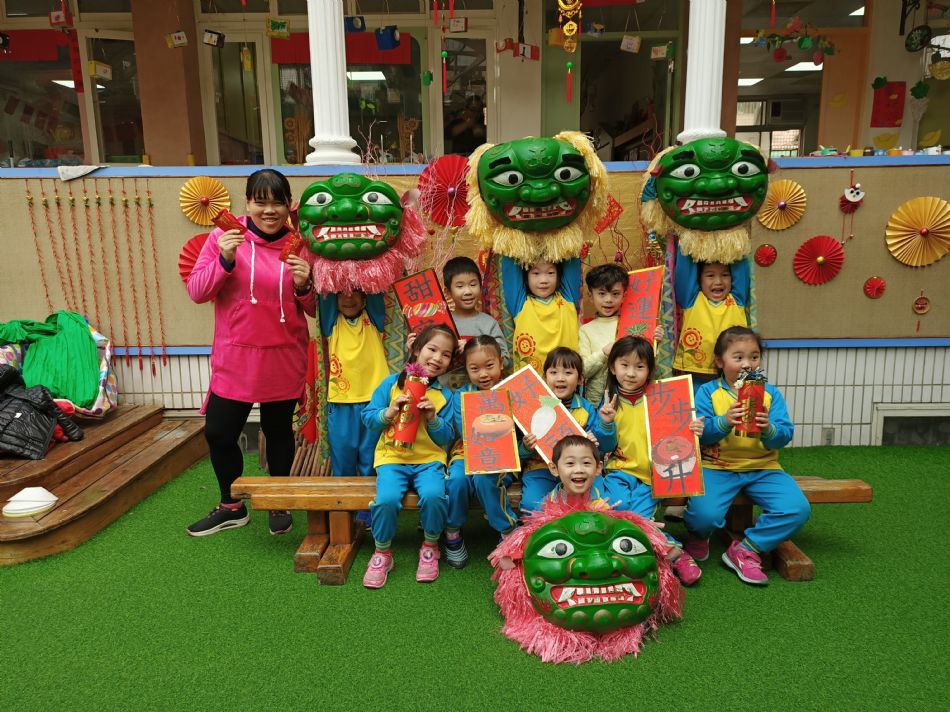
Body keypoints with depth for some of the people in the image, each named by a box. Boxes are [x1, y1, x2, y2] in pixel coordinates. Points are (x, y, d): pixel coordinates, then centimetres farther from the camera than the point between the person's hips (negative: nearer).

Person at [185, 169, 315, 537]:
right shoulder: (225, 236, -3)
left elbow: (314, 309, 6)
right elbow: (196, 292, -6)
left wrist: (303, 287, -15)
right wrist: (224, 260, -21)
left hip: (284, 359, 0)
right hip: (234, 358, 0)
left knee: (279, 432, 13)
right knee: (219, 432, 7)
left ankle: (278, 505, 34)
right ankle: (231, 507, 31)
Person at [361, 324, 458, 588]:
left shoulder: (444, 395, 5)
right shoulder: (391, 383, 3)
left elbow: (447, 438, 4)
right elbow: (367, 417, 3)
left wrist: (433, 419, -12)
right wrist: (389, 413, -14)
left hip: (429, 459, 1)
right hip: (392, 457, 0)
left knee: (433, 495, -29)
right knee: (387, 498, -28)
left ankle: (430, 547, 3)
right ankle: (382, 552, 2)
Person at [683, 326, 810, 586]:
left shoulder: (770, 393, 7)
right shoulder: (708, 392, 0)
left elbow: (784, 436, -2)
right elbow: (700, 434, -9)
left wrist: (769, 429, -25)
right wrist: (724, 422, -28)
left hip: (763, 468, 3)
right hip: (717, 467, -3)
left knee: (797, 509, -20)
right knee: (705, 514, -28)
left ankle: (746, 549, 0)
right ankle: (698, 535, 13)